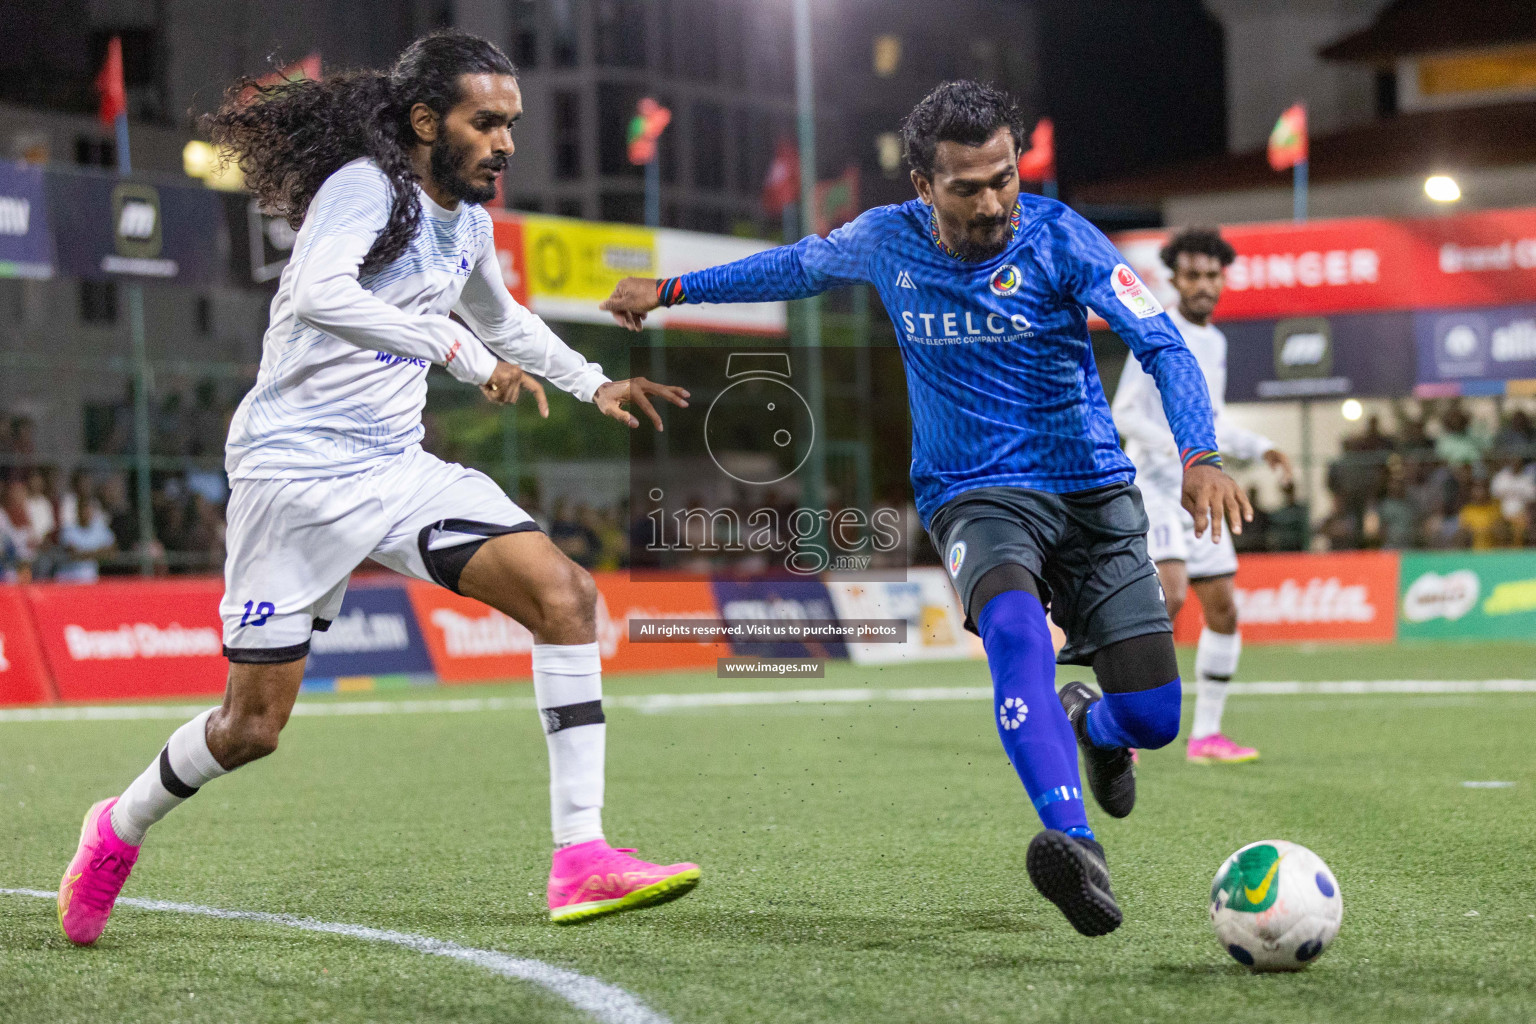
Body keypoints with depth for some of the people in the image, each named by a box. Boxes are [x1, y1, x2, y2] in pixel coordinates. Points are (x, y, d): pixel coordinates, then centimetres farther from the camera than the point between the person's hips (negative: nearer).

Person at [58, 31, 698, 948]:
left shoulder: (468, 218, 12)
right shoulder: (366, 187, -15)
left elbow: (499, 316, 34)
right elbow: (318, 294, -36)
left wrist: (595, 384, 29)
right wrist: (456, 347, -36)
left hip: (398, 467, 7)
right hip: (298, 467, -7)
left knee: (565, 593, -14)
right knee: (252, 728, -2)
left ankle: (581, 858, -15)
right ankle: (121, 829, 29)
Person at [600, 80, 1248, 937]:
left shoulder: (1059, 238, -10)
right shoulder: (888, 241, -2)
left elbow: (1162, 345, -16)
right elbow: (802, 265, 20)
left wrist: (1201, 458, -33)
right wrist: (671, 289, 28)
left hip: (1093, 490, 0)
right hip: (975, 496, 0)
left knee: (1152, 719, -7)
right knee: (1014, 621, -36)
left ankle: (1089, 726, 34)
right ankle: (1075, 844, -49)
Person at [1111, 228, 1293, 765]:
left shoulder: (1214, 341, 15)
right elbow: (1124, 414, -15)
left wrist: (1261, 447, 12)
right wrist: (1179, 445, -28)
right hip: (1153, 487, -8)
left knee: (1223, 610, 5)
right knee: (1170, 593, -25)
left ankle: (1206, 735, 13)